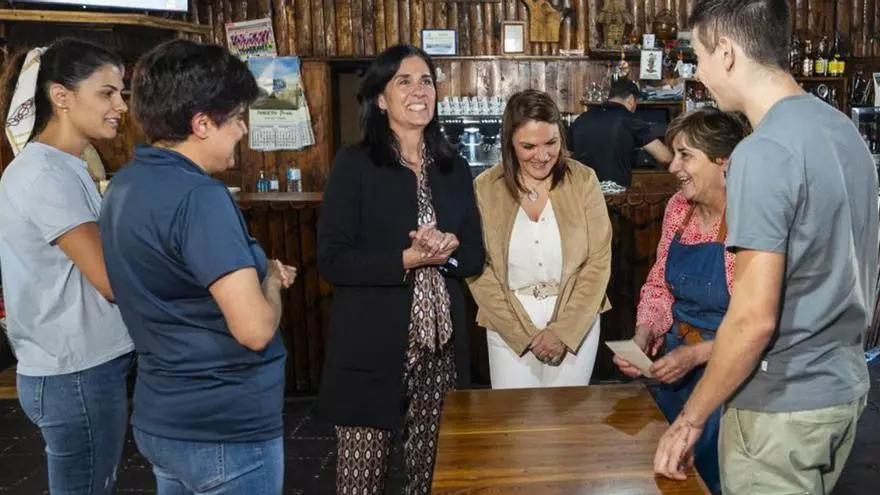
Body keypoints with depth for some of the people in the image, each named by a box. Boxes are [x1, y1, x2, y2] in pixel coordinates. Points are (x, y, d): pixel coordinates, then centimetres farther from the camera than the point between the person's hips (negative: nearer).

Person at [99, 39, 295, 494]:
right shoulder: (198, 196, -24)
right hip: (225, 430, -9)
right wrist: (270, 280, -9)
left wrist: (253, 274, 7)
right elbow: (255, 329, -29)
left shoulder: (124, 184, 5)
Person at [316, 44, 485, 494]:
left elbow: (475, 255, 8)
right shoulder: (354, 164, -5)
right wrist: (406, 259, -20)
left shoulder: (454, 168, 9)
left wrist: (447, 249, -13)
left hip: (440, 343, 4)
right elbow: (331, 260, -11)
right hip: (371, 345, -4)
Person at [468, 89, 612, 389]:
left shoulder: (583, 181, -6)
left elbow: (599, 261, -5)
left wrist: (564, 331, -11)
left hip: (576, 324, 1)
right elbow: (479, 271, -6)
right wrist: (524, 333, -10)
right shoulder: (485, 188, -7)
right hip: (509, 328, 0)